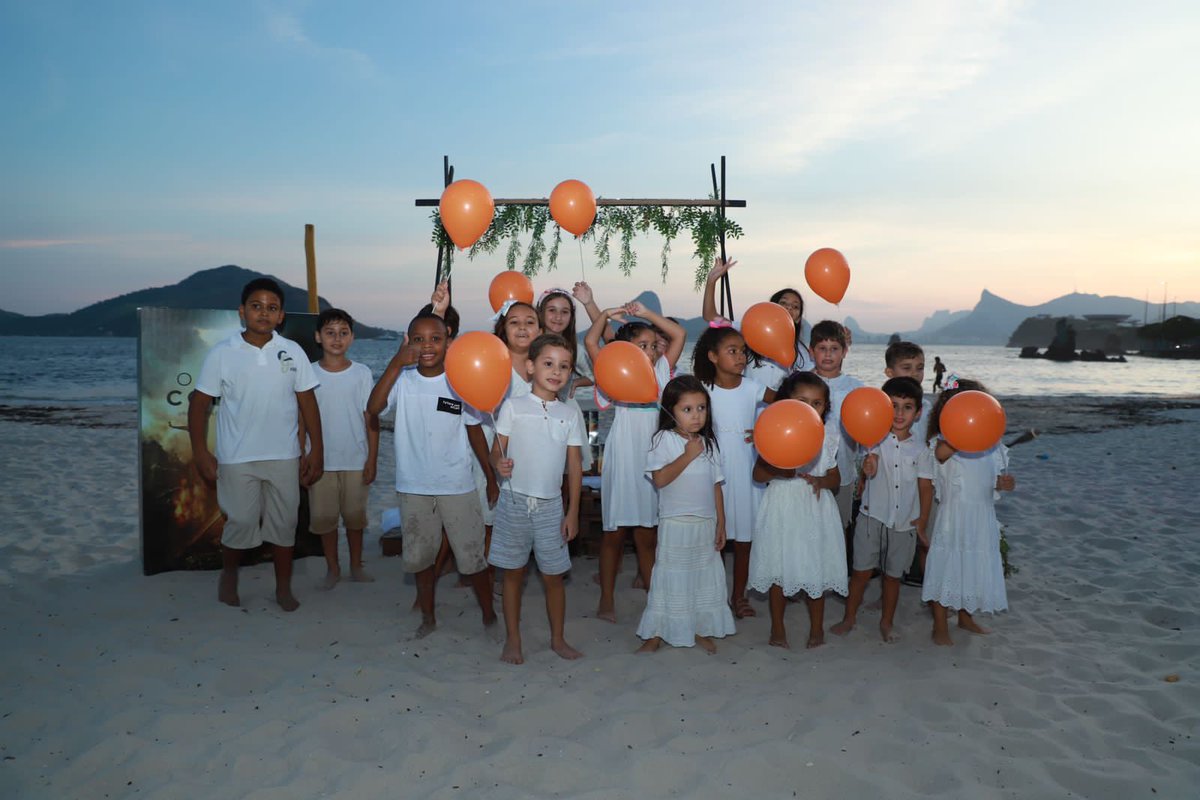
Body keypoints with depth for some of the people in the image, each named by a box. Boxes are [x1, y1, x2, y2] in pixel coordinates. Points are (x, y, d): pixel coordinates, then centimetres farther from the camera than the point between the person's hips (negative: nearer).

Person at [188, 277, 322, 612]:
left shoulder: (293, 352, 0)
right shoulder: (222, 354, -5)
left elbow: (307, 401, 3)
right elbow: (199, 403, -1)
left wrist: (317, 449, 0)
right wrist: (200, 452, -6)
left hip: (284, 456, 2)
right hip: (236, 458, -2)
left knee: (284, 523, 9)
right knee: (241, 522, 4)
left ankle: (284, 588, 24)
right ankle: (228, 575, 33)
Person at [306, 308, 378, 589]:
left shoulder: (362, 373, -3)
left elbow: (371, 419, -1)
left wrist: (372, 460, -4)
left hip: (355, 460, 0)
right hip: (321, 461, 1)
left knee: (355, 516, 10)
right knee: (323, 517, 8)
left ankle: (356, 565, 26)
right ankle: (332, 568, 23)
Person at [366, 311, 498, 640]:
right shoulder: (403, 379, -6)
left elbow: (474, 430, 4)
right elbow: (373, 408, -24)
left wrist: (491, 476, 6)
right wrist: (396, 363, -30)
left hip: (457, 486, -1)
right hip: (414, 486, 1)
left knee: (472, 557, 4)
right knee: (419, 556, 15)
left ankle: (490, 615, 23)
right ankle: (428, 616, 33)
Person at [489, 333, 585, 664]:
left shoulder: (570, 414, 4)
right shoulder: (513, 407, -2)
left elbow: (574, 465, 6)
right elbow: (497, 448, -2)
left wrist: (572, 512, 4)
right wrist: (499, 463, -26)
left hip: (551, 504, 2)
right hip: (515, 501, -1)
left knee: (554, 576, 9)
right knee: (513, 573, 9)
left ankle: (557, 638, 25)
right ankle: (513, 640, 22)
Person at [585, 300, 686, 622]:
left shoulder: (658, 374, 10)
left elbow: (679, 335, 5)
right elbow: (591, 342, -11)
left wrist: (646, 313, -1)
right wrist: (607, 314, -9)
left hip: (651, 462, 3)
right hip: (621, 460, -3)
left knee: (647, 535, 11)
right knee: (614, 533, 7)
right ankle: (606, 599, 16)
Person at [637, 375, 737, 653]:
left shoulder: (709, 443, 7)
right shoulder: (663, 440, -8)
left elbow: (716, 486, 10)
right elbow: (660, 479, -20)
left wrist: (721, 524, 8)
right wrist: (688, 455, -18)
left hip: (706, 523, 5)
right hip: (675, 523, -5)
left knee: (705, 576, 11)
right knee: (670, 576, 1)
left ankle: (701, 630, 26)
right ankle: (655, 634, 12)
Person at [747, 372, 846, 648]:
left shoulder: (828, 436, 0)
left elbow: (835, 478, 7)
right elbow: (758, 473, -5)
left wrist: (820, 480, -14)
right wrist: (778, 470, -24)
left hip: (815, 508, 1)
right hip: (782, 508, -1)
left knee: (815, 567, 9)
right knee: (779, 568, 8)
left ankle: (817, 627, 29)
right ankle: (777, 628, 26)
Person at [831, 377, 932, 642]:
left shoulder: (920, 449, 2)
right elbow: (869, 471, -17)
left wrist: (922, 524, 2)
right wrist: (869, 462, -40)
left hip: (905, 522, 2)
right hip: (873, 517, -1)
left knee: (893, 575, 13)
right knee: (861, 571, 4)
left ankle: (887, 622, 30)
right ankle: (849, 618, 21)